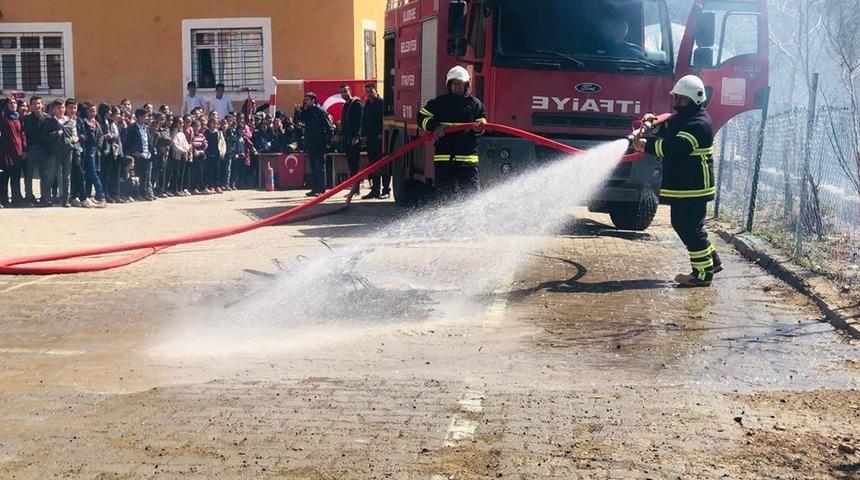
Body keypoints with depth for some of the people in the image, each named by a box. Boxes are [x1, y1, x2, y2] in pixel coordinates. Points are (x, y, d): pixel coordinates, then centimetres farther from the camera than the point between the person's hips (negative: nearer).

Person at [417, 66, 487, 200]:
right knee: (445, 193, 4)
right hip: (443, 157, 1)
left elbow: (481, 124, 14)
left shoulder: (475, 104, 9)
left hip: (468, 156, -1)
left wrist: (479, 127, -11)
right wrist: (433, 126, -8)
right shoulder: (440, 102, 8)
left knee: (471, 190, -5)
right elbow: (422, 116, 11)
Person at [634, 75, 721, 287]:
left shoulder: (700, 123, -18)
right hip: (680, 185, 10)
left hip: (694, 187, -10)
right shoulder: (680, 118, 16)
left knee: (691, 227, -7)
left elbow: (677, 147, -29)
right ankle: (712, 260, 29)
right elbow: (665, 131, 19)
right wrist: (654, 123, -3)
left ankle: (703, 272, 0)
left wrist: (647, 146, -27)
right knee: (680, 224, 17)